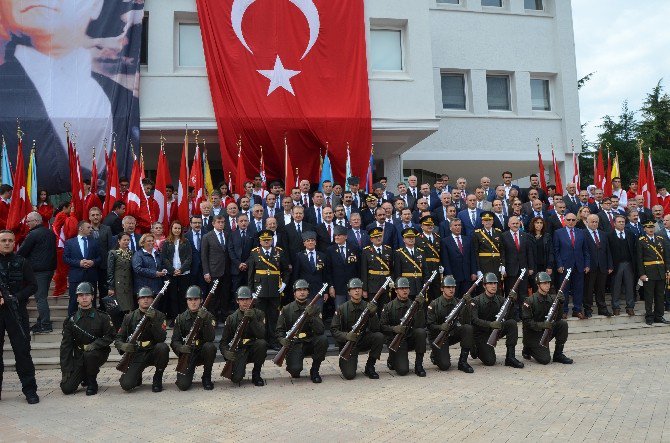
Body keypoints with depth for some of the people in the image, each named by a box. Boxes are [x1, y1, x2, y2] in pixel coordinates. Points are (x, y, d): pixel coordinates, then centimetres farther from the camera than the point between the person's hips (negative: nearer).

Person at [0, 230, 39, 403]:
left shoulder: (22, 263, 4)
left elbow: (32, 285, 1)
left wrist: (15, 298, -12)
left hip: (16, 312, -2)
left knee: (22, 350, -1)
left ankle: (30, 389, 5)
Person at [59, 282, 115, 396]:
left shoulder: (102, 317, -2)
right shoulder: (71, 320, 3)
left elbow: (110, 336, -6)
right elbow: (65, 346, 2)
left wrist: (94, 345, -22)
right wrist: (66, 370, -4)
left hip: (98, 353, -2)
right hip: (79, 358, 2)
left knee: (89, 355, -37)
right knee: (67, 388, -12)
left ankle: (92, 383, -9)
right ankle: (85, 376, 21)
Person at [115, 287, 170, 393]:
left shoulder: (159, 316, -1)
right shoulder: (129, 317, 4)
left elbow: (162, 338, -15)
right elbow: (118, 339, 6)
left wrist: (153, 320, -26)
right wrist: (123, 346, -18)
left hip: (153, 352, 0)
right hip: (136, 355, 0)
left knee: (162, 347, -34)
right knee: (126, 385, -20)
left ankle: (157, 379, -9)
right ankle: (137, 377, 19)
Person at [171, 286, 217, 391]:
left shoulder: (208, 316, -4)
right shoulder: (181, 318, 2)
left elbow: (210, 339, -18)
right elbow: (174, 341, -2)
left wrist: (205, 320, -31)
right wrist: (181, 348, -25)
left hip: (203, 352, 0)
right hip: (187, 354, 0)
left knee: (210, 347, -35)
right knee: (183, 385, -19)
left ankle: (207, 377, -10)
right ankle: (190, 372, 18)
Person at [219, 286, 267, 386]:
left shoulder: (258, 314, -2)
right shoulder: (231, 318, -1)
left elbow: (261, 335, -16)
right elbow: (223, 342, 0)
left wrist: (253, 319, -27)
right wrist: (226, 353, -22)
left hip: (254, 350, 1)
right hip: (238, 351, -1)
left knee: (262, 343, -34)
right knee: (236, 378, -26)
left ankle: (256, 374, -9)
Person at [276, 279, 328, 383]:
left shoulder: (315, 308, 2)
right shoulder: (286, 310, 2)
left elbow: (320, 331, -10)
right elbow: (280, 330, 3)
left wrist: (311, 316, -24)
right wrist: (282, 339, -19)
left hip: (310, 343, 2)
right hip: (294, 344, -2)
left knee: (323, 339, -30)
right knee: (295, 369, -28)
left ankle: (314, 371, -9)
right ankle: (295, 371, 14)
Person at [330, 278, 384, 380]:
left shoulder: (367, 307, -3)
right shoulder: (342, 309, -7)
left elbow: (376, 329, -9)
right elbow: (333, 330, -10)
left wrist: (373, 314, -26)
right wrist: (346, 336, -29)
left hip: (363, 341, 3)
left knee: (379, 336, -27)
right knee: (349, 375, -20)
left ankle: (369, 367, -8)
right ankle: (344, 362, 18)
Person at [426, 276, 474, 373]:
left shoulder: (457, 303, 0)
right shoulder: (434, 304, -10)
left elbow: (465, 322, -12)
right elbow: (429, 325, -13)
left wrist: (467, 306, -24)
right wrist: (440, 327, -34)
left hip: (452, 334, 4)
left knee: (468, 328, -26)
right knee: (445, 365, -22)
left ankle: (463, 362, -15)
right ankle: (435, 354, 15)